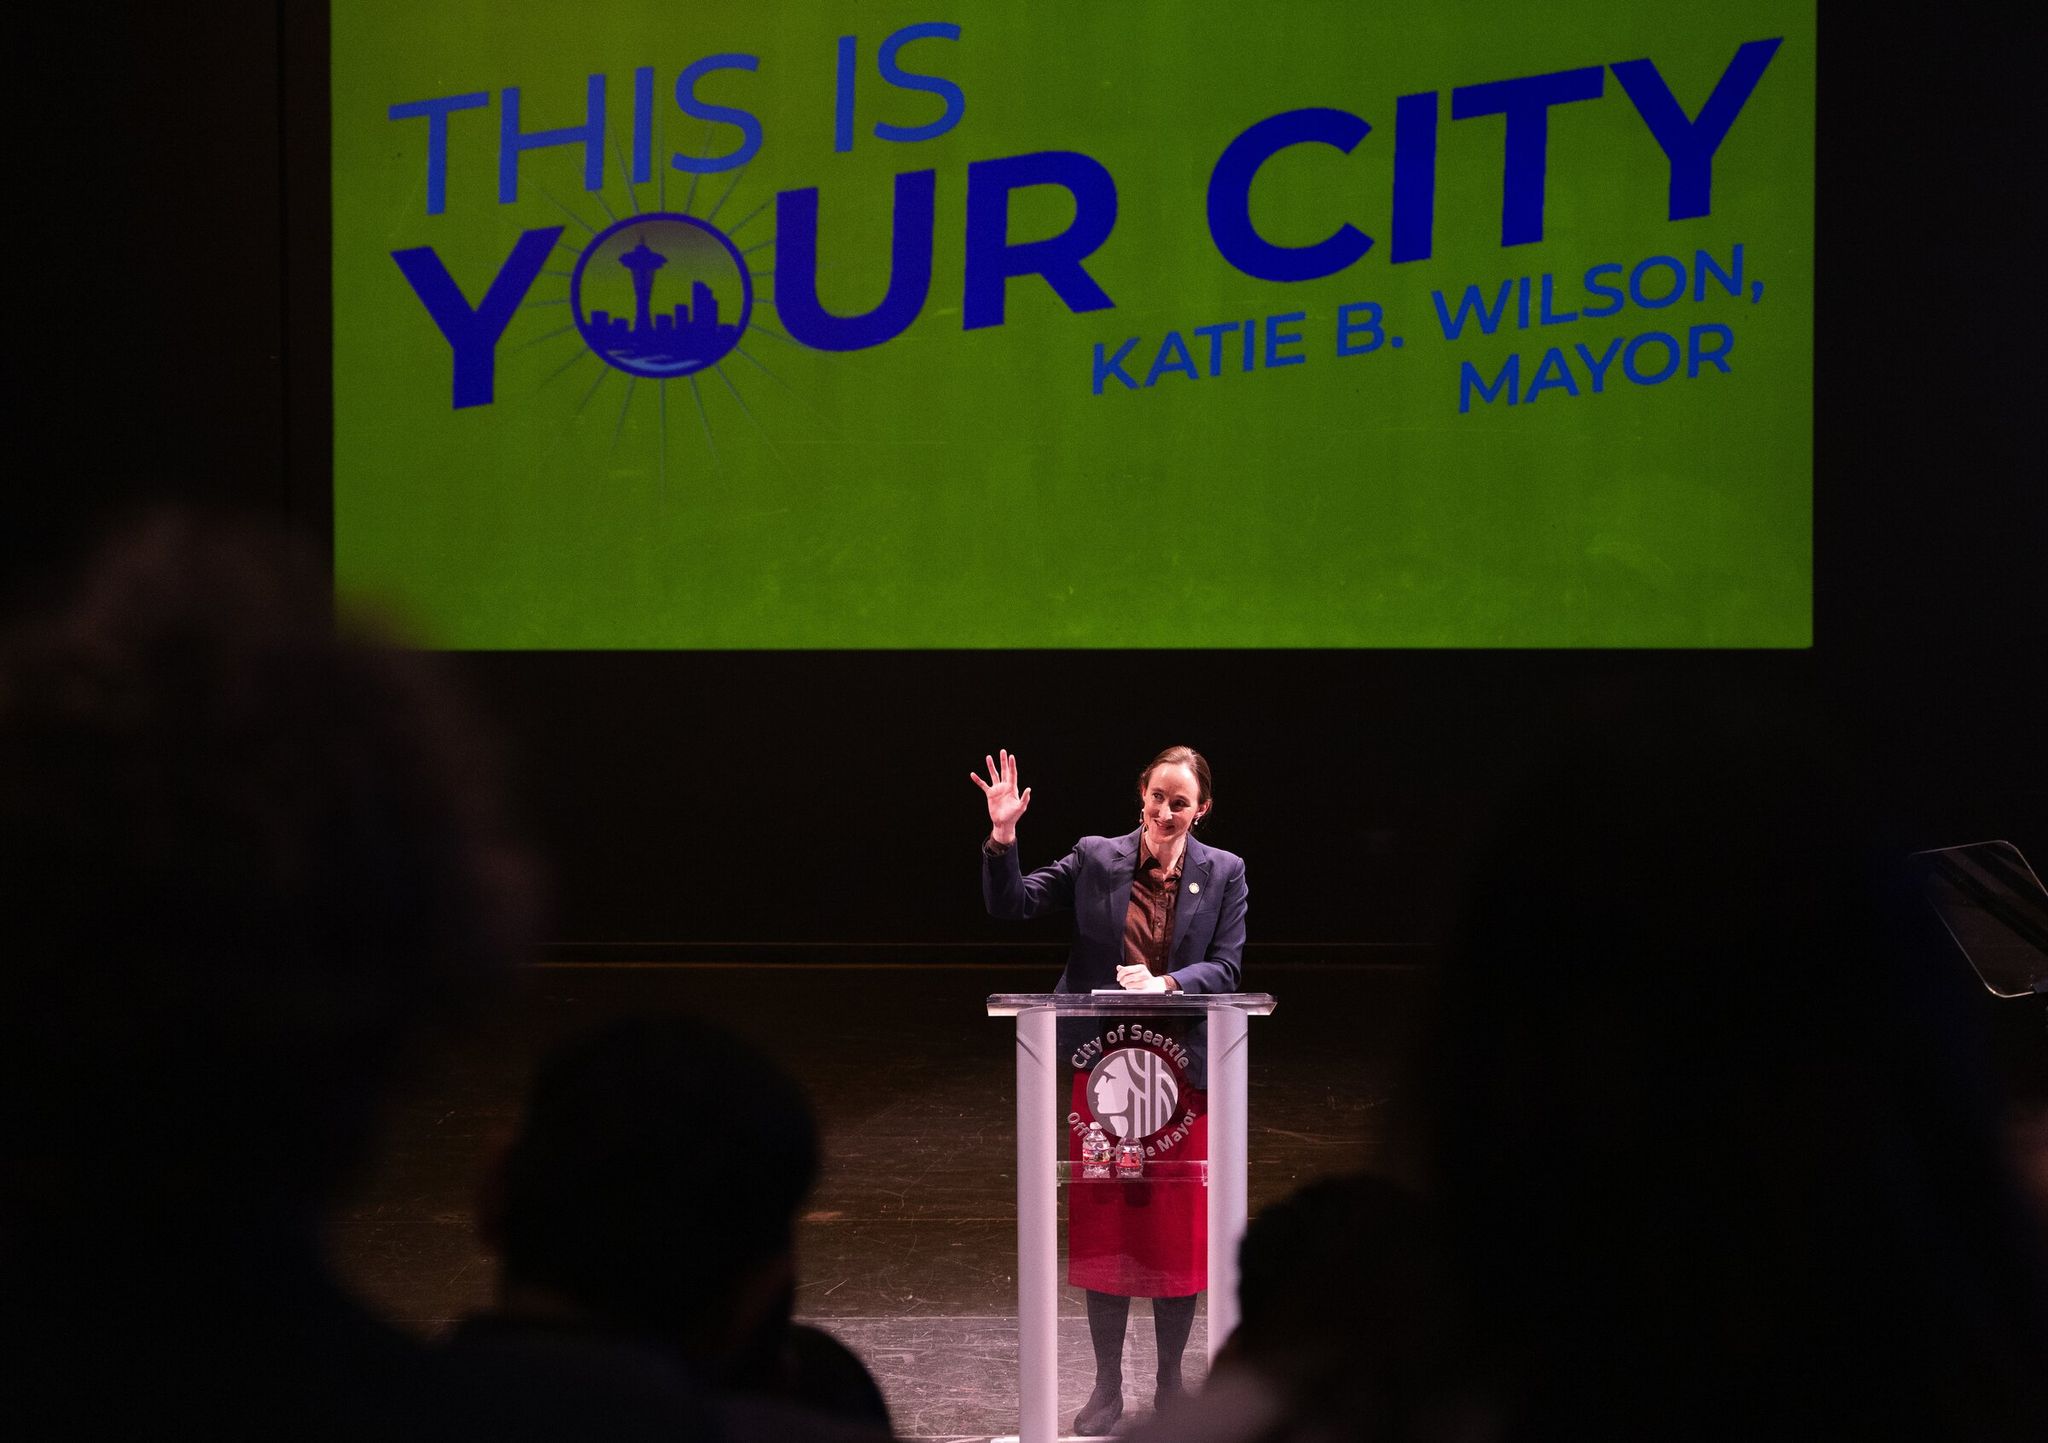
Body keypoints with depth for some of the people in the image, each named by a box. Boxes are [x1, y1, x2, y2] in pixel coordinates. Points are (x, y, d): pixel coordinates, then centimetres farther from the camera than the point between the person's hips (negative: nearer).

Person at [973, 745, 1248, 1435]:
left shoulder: (1223, 873, 1)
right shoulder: (1095, 859, 1)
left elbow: (1225, 968, -3)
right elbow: (1011, 903, -2)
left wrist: (1166, 983, -20)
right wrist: (1003, 837, -17)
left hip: (1181, 1069, 0)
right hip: (1105, 1065, 0)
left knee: (1176, 1227, 6)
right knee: (1102, 1223, 6)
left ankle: (1170, 1385, 20)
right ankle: (1107, 1389, 17)